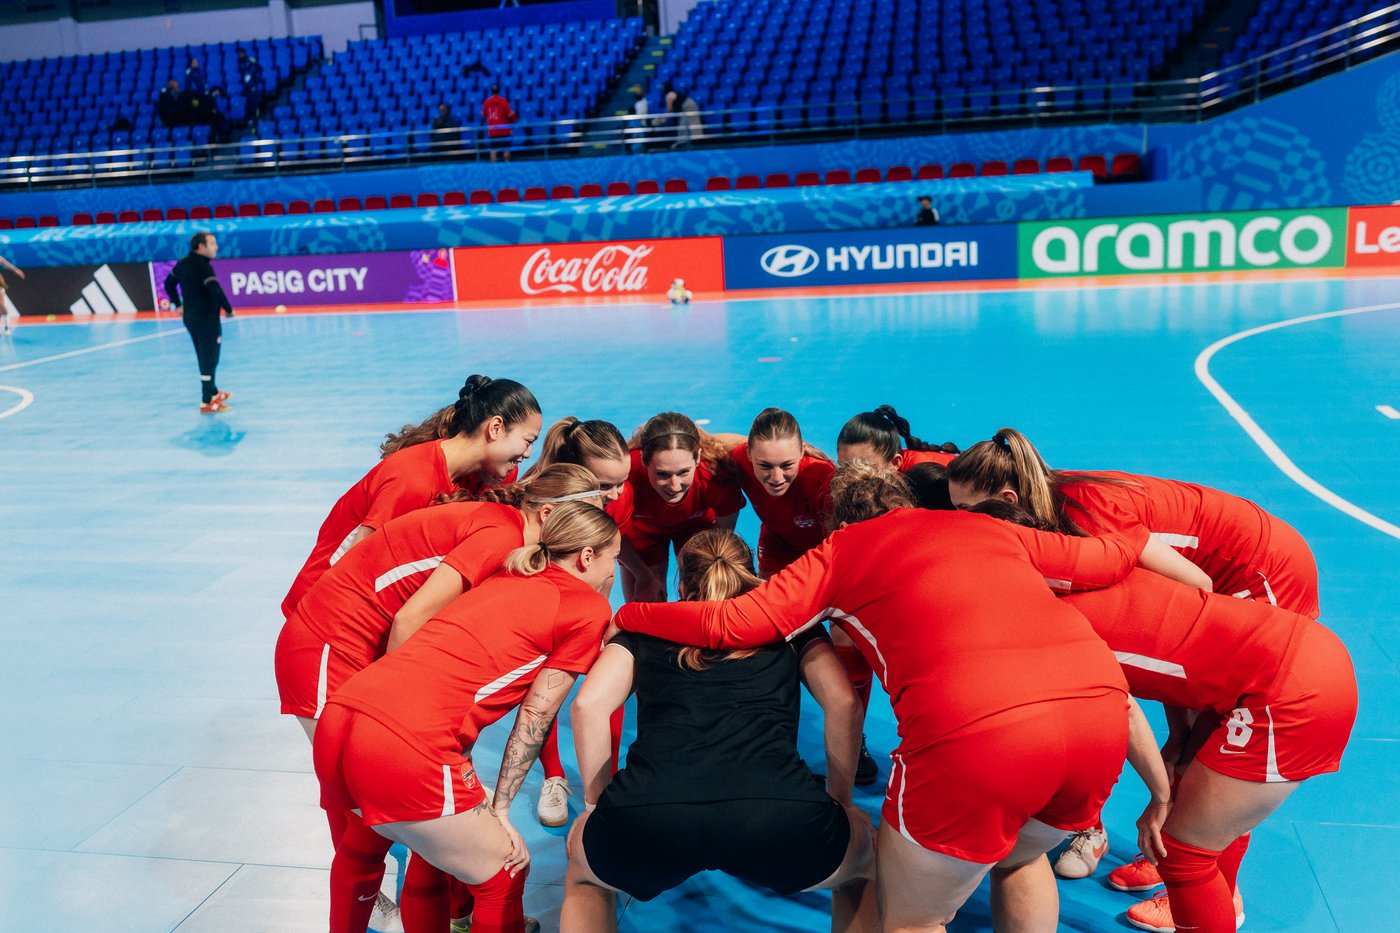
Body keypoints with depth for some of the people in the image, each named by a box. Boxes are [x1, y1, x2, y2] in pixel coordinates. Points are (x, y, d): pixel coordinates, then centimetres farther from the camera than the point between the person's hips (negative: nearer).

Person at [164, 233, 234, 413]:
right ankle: (207, 402, -3)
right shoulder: (203, 266, -19)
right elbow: (216, 291, -27)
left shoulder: (183, 264, 8)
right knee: (209, 359, -4)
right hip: (207, 318, -9)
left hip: (190, 317, 9)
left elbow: (169, 283, 21)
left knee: (205, 357, 22)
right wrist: (229, 309, -13)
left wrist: (178, 304, 25)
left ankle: (212, 392, 37)